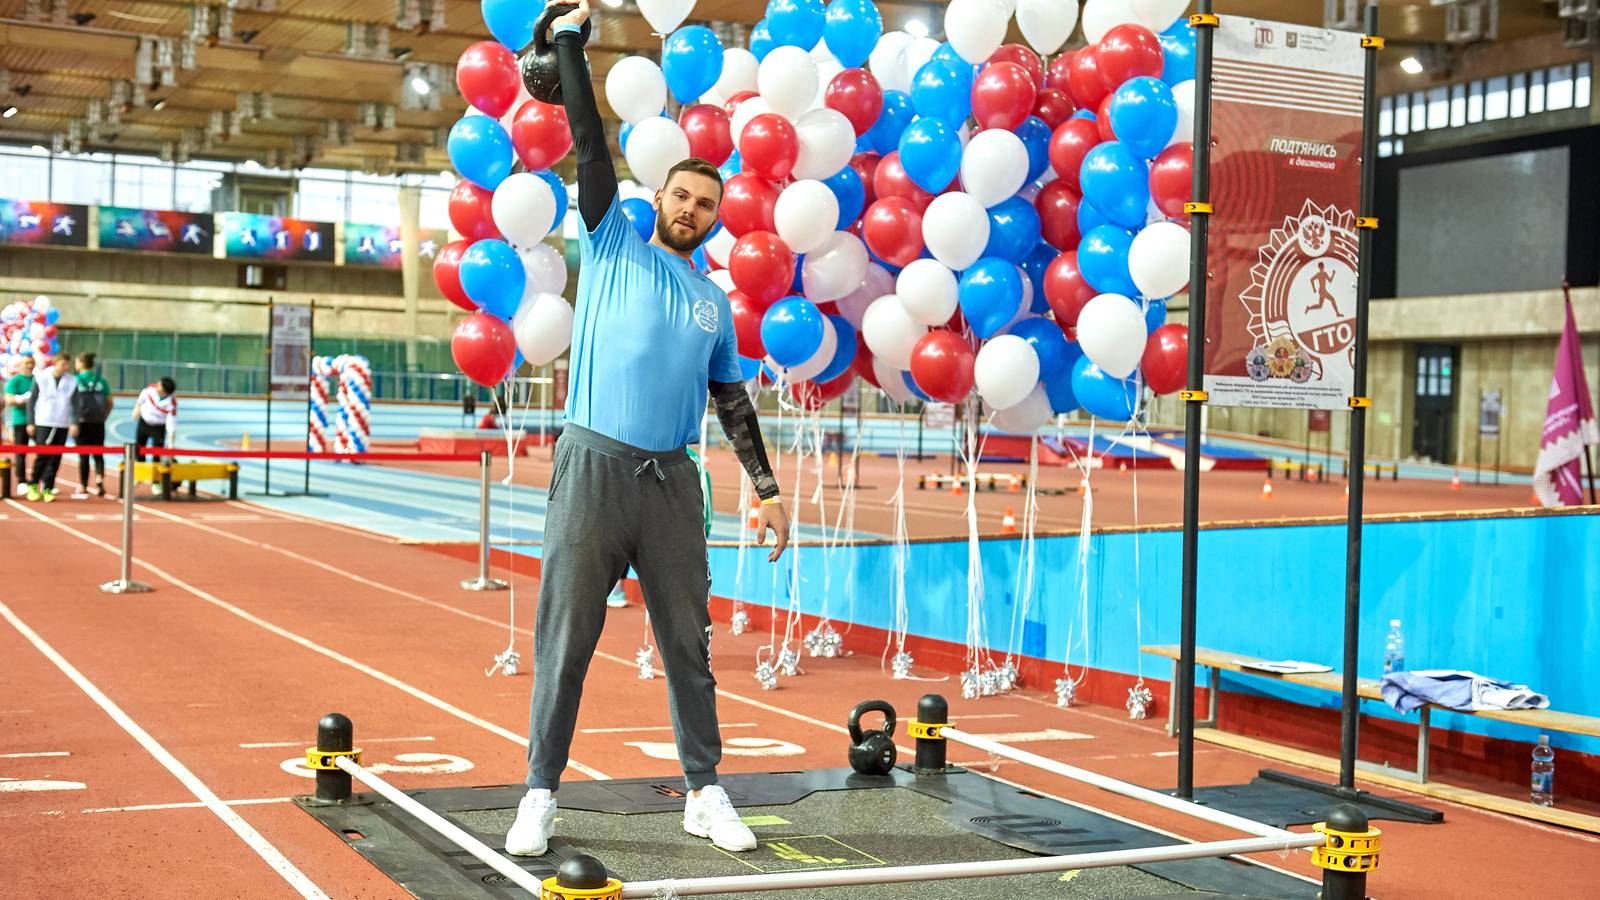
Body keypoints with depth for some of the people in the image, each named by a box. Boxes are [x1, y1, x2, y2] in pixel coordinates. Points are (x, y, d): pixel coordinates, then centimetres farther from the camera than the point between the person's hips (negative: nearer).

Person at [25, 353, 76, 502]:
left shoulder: (72, 381, 6)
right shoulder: (41, 378, 1)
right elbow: (32, 401, 3)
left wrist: (74, 423, -7)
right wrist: (30, 423, -2)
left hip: (62, 425, 2)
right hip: (43, 423, -2)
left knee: (55, 459, 0)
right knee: (42, 455, -8)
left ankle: (47, 489, 7)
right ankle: (33, 485, 9)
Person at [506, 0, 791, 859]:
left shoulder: (715, 302, 16)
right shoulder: (613, 243, 8)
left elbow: (733, 400, 18)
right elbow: (589, 141, 3)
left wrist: (767, 489, 11)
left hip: (672, 480, 3)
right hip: (594, 466, -3)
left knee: (688, 642, 7)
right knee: (563, 640, 0)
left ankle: (704, 792, 16)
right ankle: (540, 795, 8)